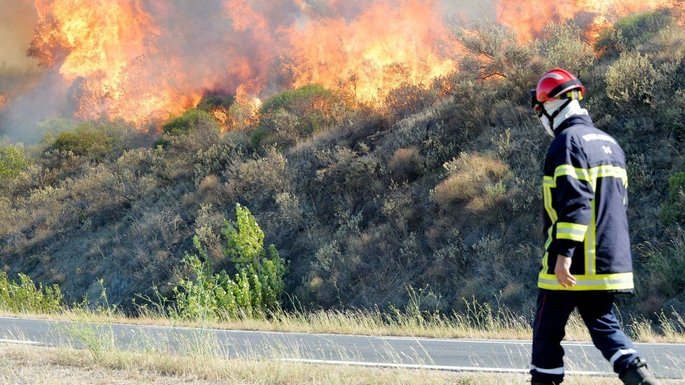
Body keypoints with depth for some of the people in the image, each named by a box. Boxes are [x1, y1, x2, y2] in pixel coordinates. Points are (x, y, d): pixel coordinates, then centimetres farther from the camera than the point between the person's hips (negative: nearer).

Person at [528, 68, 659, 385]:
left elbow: (574, 202, -21)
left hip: (573, 263, -8)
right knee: (603, 323, 10)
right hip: (611, 261, 8)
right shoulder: (609, 143, 17)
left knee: (548, 330, 3)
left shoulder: (568, 141, -11)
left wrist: (564, 253, -24)